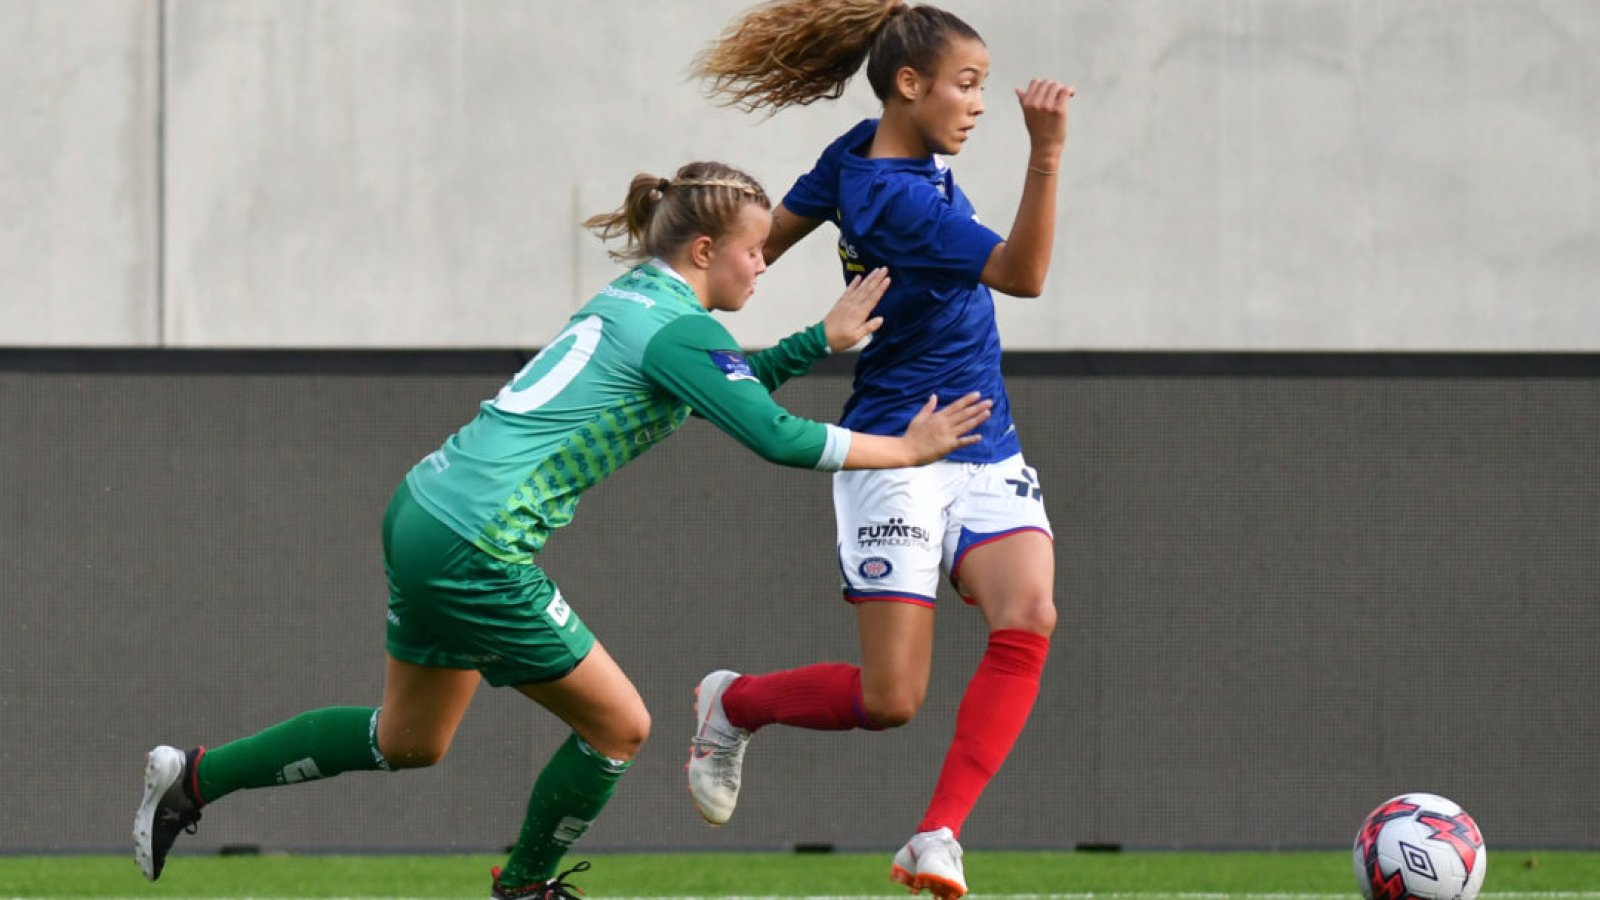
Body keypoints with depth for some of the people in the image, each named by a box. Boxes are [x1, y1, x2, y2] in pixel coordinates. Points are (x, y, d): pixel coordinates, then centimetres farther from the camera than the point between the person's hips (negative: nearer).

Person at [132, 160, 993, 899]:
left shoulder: (631, 300, 14)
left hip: (423, 513, 9)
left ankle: (194, 777, 24)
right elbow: (775, 436, -19)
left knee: (408, 742, 22)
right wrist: (903, 450, -9)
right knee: (618, 726, 5)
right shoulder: (678, 329, -14)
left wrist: (823, 339, 21)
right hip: (475, 552, -9)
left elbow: (722, 385, 29)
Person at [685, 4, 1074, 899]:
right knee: (890, 698, -6)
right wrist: (1047, 153, -39)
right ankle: (733, 703, 26)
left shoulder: (861, 155, 6)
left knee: (1028, 615, -20)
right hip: (899, 455, -8)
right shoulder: (894, 196, -21)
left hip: (986, 454, 8)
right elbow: (1023, 273, -29)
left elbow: (767, 239, 18)